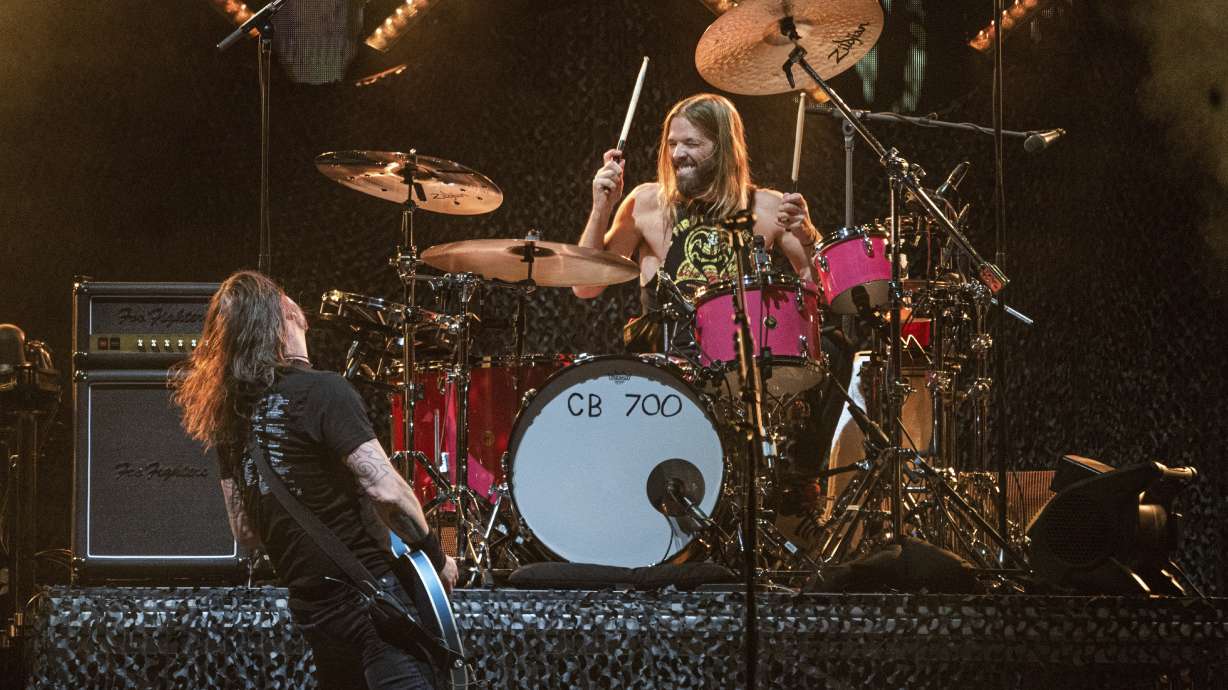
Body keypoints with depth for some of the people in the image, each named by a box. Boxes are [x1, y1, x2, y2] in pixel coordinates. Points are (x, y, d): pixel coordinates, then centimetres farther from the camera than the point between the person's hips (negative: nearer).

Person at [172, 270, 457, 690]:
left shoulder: (230, 412, 9)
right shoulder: (320, 391, -14)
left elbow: (245, 534, 14)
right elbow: (384, 490, -20)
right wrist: (437, 558, -7)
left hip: (308, 604, 8)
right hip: (366, 589, -8)